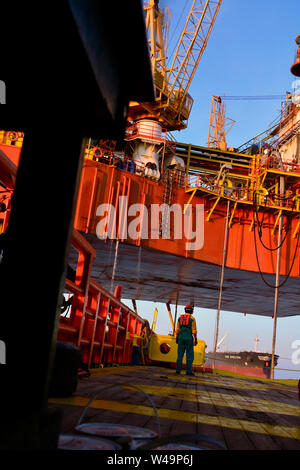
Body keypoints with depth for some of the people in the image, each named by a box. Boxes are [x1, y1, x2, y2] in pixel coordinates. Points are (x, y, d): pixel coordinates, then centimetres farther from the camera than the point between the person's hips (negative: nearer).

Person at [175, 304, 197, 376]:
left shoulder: (180, 318, 6)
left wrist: (177, 338, 13)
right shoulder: (192, 319, -6)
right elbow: (194, 330, -9)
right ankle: (189, 371, -3)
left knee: (180, 355, 6)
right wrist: (195, 339, -5)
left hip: (181, 338, 4)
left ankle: (178, 370, 4)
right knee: (189, 355, 1)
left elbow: (177, 329, 7)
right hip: (189, 338, -4)